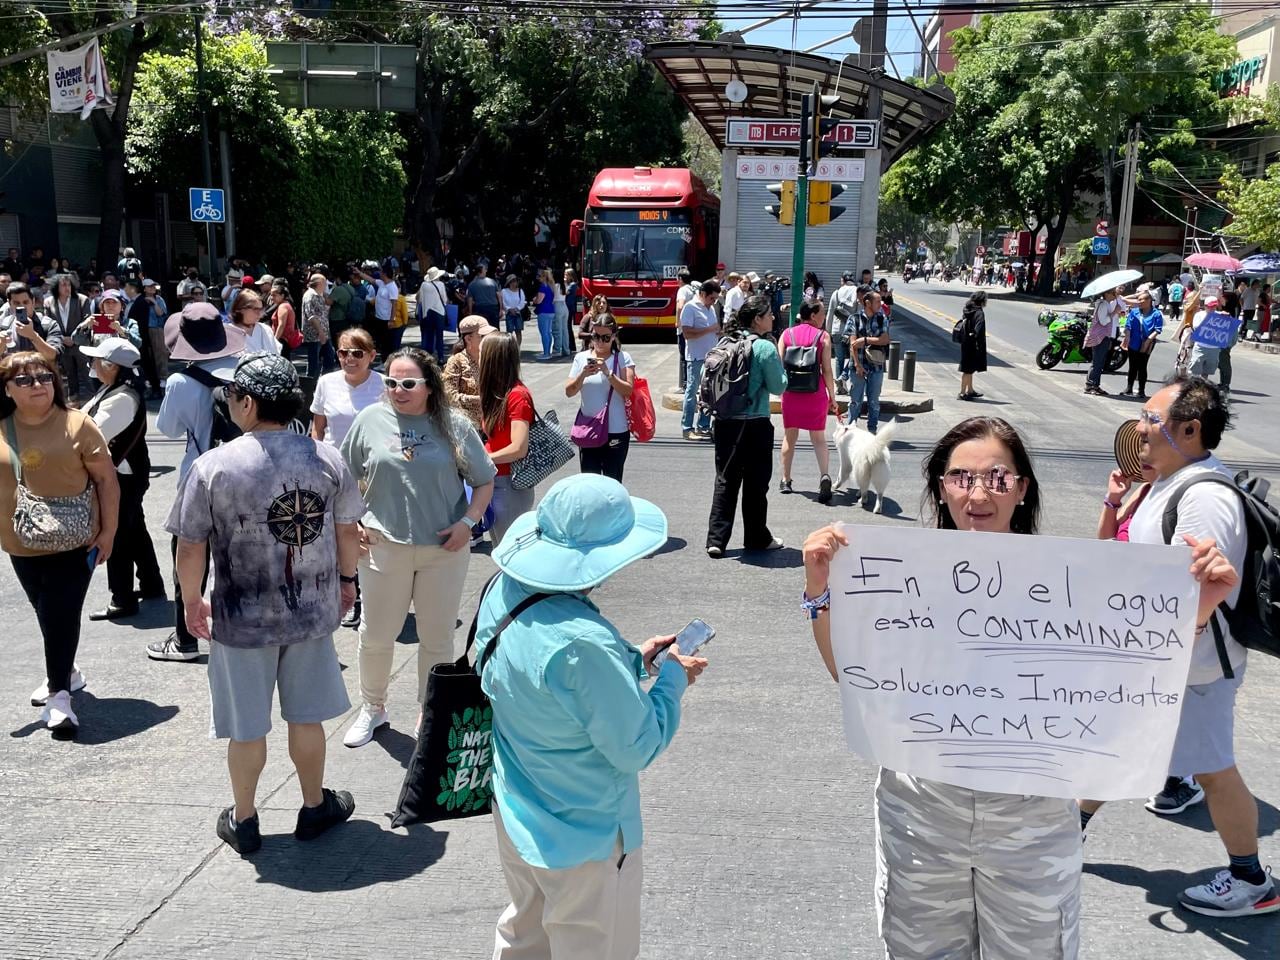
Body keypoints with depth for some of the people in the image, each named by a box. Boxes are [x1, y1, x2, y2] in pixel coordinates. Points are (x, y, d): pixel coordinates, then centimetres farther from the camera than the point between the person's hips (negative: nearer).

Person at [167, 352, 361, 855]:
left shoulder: (213, 466, -16)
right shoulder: (328, 459, -8)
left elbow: (190, 549, -11)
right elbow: (348, 531, 2)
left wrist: (192, 602, 5)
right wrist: (346, 579, 19)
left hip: (241, 619, -2)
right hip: (313, 612, 2)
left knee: (246, 726, 14)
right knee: (306, 715, 19)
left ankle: (243, 821, 31)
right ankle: (315, 806, 35)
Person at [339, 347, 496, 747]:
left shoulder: (454, 426, -4)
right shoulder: (371, 419, -1)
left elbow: (484, 481, 4)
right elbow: (347, 478, 9)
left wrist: (467, 522, -8)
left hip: (444, 549, 0)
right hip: (382, 546, 1)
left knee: (437, 638, 12)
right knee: (375, 635, 11)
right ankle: (372, 708, 35)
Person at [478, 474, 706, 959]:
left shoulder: (504, 593, -10)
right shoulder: (581, 644, -36)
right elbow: (637, 749, -24)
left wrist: (634, 659, 1)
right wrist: (673, 678, -10)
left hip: (516, 812, 7)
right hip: (583, 836, -7)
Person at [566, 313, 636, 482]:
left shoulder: (623, 358, -3)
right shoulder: (581, 358, 3)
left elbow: (628, 390, -13)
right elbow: (569, 392, 0)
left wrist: (608, 372, -24)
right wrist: (583, 375, -17)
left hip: (616, 432, -2)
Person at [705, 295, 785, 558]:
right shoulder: (765, 348, -13)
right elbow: (778, 386, -8)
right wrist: (779, 364, 7)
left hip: (725, 422, 5)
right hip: (755, 425, -5)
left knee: (725, 480, 10)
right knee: (756, 483, 9)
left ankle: (716, 539, 7)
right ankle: (757, 538, 21)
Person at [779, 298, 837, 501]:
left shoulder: (787, 334, 2)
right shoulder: (823, 336, -4)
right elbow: (827, 370, -6)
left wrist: (781, 390, 11)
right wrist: (832, 397, 2)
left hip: (791, 392, 2)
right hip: (816, 393, -2)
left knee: (789, 436, 16)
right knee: (819, 438, 7)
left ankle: (786, 481, 21)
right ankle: (824, 475, -15)